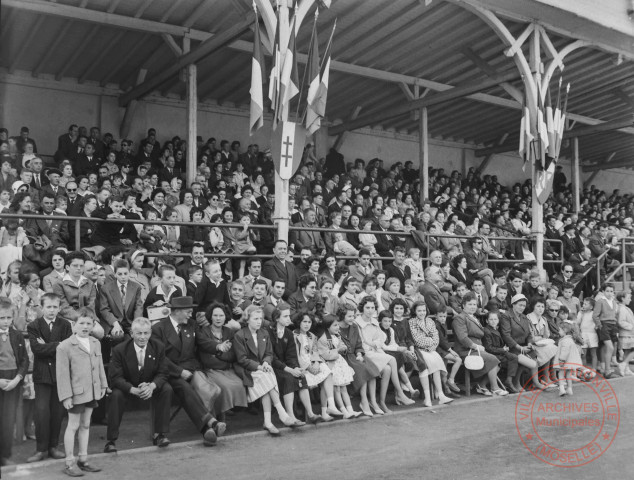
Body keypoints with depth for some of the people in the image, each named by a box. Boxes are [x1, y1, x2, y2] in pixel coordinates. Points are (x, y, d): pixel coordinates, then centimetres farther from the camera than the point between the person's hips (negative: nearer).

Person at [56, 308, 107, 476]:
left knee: (85, 425, 15)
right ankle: (70, 464, 14)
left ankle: (83, 460, 25)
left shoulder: (96, 343, 6)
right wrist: (66, 396, -15)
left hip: (93, 392, 6)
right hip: (76, 393, -6)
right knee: (73, 426, 4)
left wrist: (103, 385, 13)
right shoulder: (64, 347, -13)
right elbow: (62, 374, -13)